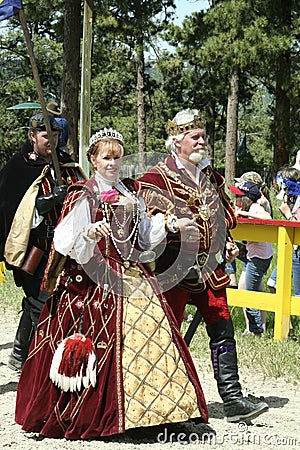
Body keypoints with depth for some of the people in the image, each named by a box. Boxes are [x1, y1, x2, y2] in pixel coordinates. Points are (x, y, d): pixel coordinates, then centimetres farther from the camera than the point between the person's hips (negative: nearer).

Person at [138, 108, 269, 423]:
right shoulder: (156, 178, -5)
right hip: (172, 269, -6)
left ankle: (233, 400, 6)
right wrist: (172, 224, -25)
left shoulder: (210, 176, 16)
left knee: (223, 331, 3)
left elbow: (222, 215, 28)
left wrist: (227, 243, 13)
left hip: (208, 267, 6)